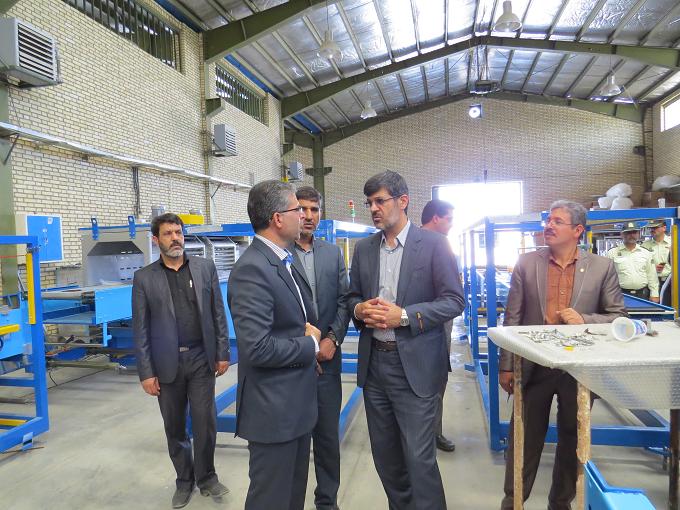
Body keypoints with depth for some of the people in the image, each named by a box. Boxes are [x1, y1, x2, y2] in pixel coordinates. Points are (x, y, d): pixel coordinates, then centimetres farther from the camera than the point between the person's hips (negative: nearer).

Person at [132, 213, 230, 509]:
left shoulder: (205, 267, 1)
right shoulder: (144, 278, -2)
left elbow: (218, 314, 2)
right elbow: (140, 329, -2)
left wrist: (222, 353, 0)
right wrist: (146, 372, -5)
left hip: (201, 359, 0)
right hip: (167, 363, 0)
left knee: (205, 422, 5)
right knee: (174, 428, 13)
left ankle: (206, 476, 29)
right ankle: (184, 480, 34)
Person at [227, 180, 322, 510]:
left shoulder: (283, 260, 7)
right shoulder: (252, 269, -23)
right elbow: (257, 348, -28)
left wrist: (310, 333, -2)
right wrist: (310, 345, -15)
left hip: (297, 402, 9)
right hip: (273, 408, -9)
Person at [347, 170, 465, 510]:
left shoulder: (433, 244, -7)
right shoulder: (363, 248, 8)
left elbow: (453, 301, -9)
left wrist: (403, 315, -19)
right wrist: (359, 309, -9)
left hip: (415, 365, -5)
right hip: (373, 362, 5)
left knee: (419, 456, 2)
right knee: (384, 454, 18)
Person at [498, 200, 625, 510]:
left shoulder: (602, 267, -2)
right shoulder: (526, 264, -2)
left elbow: (618, 317, 3)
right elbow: (512, 319, -2)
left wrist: (584, 320, -17)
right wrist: (506, 366, -3)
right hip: (534, 366, 0)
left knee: (572, 438, 17)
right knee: (525, 437, 11)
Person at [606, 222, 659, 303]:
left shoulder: (646, 253, 9)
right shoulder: (612, 253, -1)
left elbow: (652, 276, 10)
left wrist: (654, 295, 5)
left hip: (642, 295, 3)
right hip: (621, 295, -3)